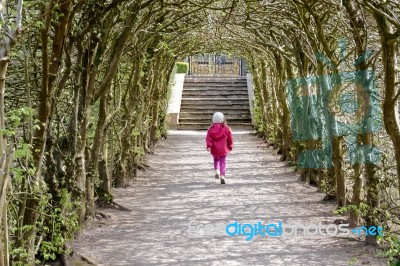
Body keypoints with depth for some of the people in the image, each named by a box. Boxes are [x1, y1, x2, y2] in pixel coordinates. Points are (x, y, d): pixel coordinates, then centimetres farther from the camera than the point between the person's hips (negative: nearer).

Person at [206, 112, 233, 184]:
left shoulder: (211, 129, -1)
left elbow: (208, 138, -10)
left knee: (216, 159, 26)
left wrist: (208, 146, -13)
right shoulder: (226, 129, -4)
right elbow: (230, 139, 4)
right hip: (223, 149, -2)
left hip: (214, 149, 2)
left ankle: (217, 171, 6)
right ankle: (222, 176, -15)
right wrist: (230, 146, 18)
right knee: (223, 162, 1)